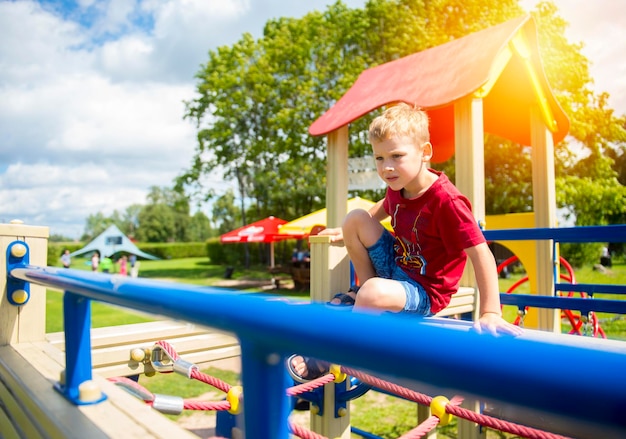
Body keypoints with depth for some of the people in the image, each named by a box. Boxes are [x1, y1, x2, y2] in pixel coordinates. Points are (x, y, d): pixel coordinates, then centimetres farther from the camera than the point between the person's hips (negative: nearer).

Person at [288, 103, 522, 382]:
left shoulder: (447, 201, -28)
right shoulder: (397, 187, -5)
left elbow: (480, 253, -29)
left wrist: (490, 313, -32)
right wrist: (347, 232, 20)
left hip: (425, 292, -7)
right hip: (396, 266, 7)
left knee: (375, 293, -38)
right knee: (355, 218, -6)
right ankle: (364, 290, 7)